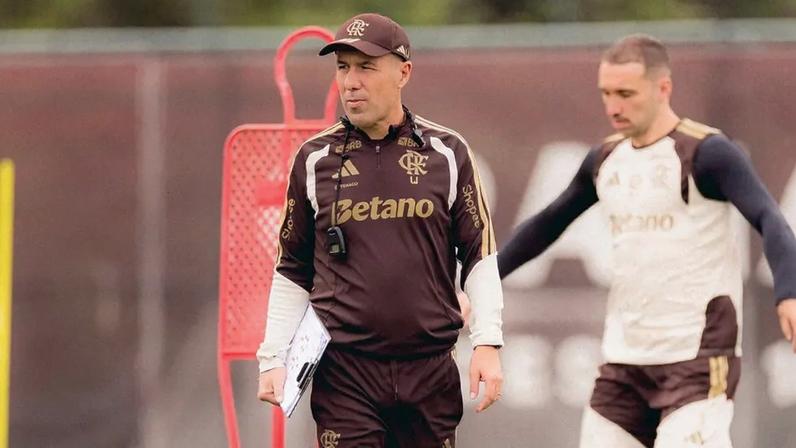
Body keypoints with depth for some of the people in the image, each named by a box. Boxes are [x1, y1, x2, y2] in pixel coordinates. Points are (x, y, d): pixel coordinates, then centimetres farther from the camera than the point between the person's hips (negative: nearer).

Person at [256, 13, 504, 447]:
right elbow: (293, 271, 12)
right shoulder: (315, 159, 6)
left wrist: (487, 344, -3)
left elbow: (479, 257, 7)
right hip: (345, 374, 0)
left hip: (430, 371, 0)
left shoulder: (446, 152, 4)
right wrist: (273, 359, 5)